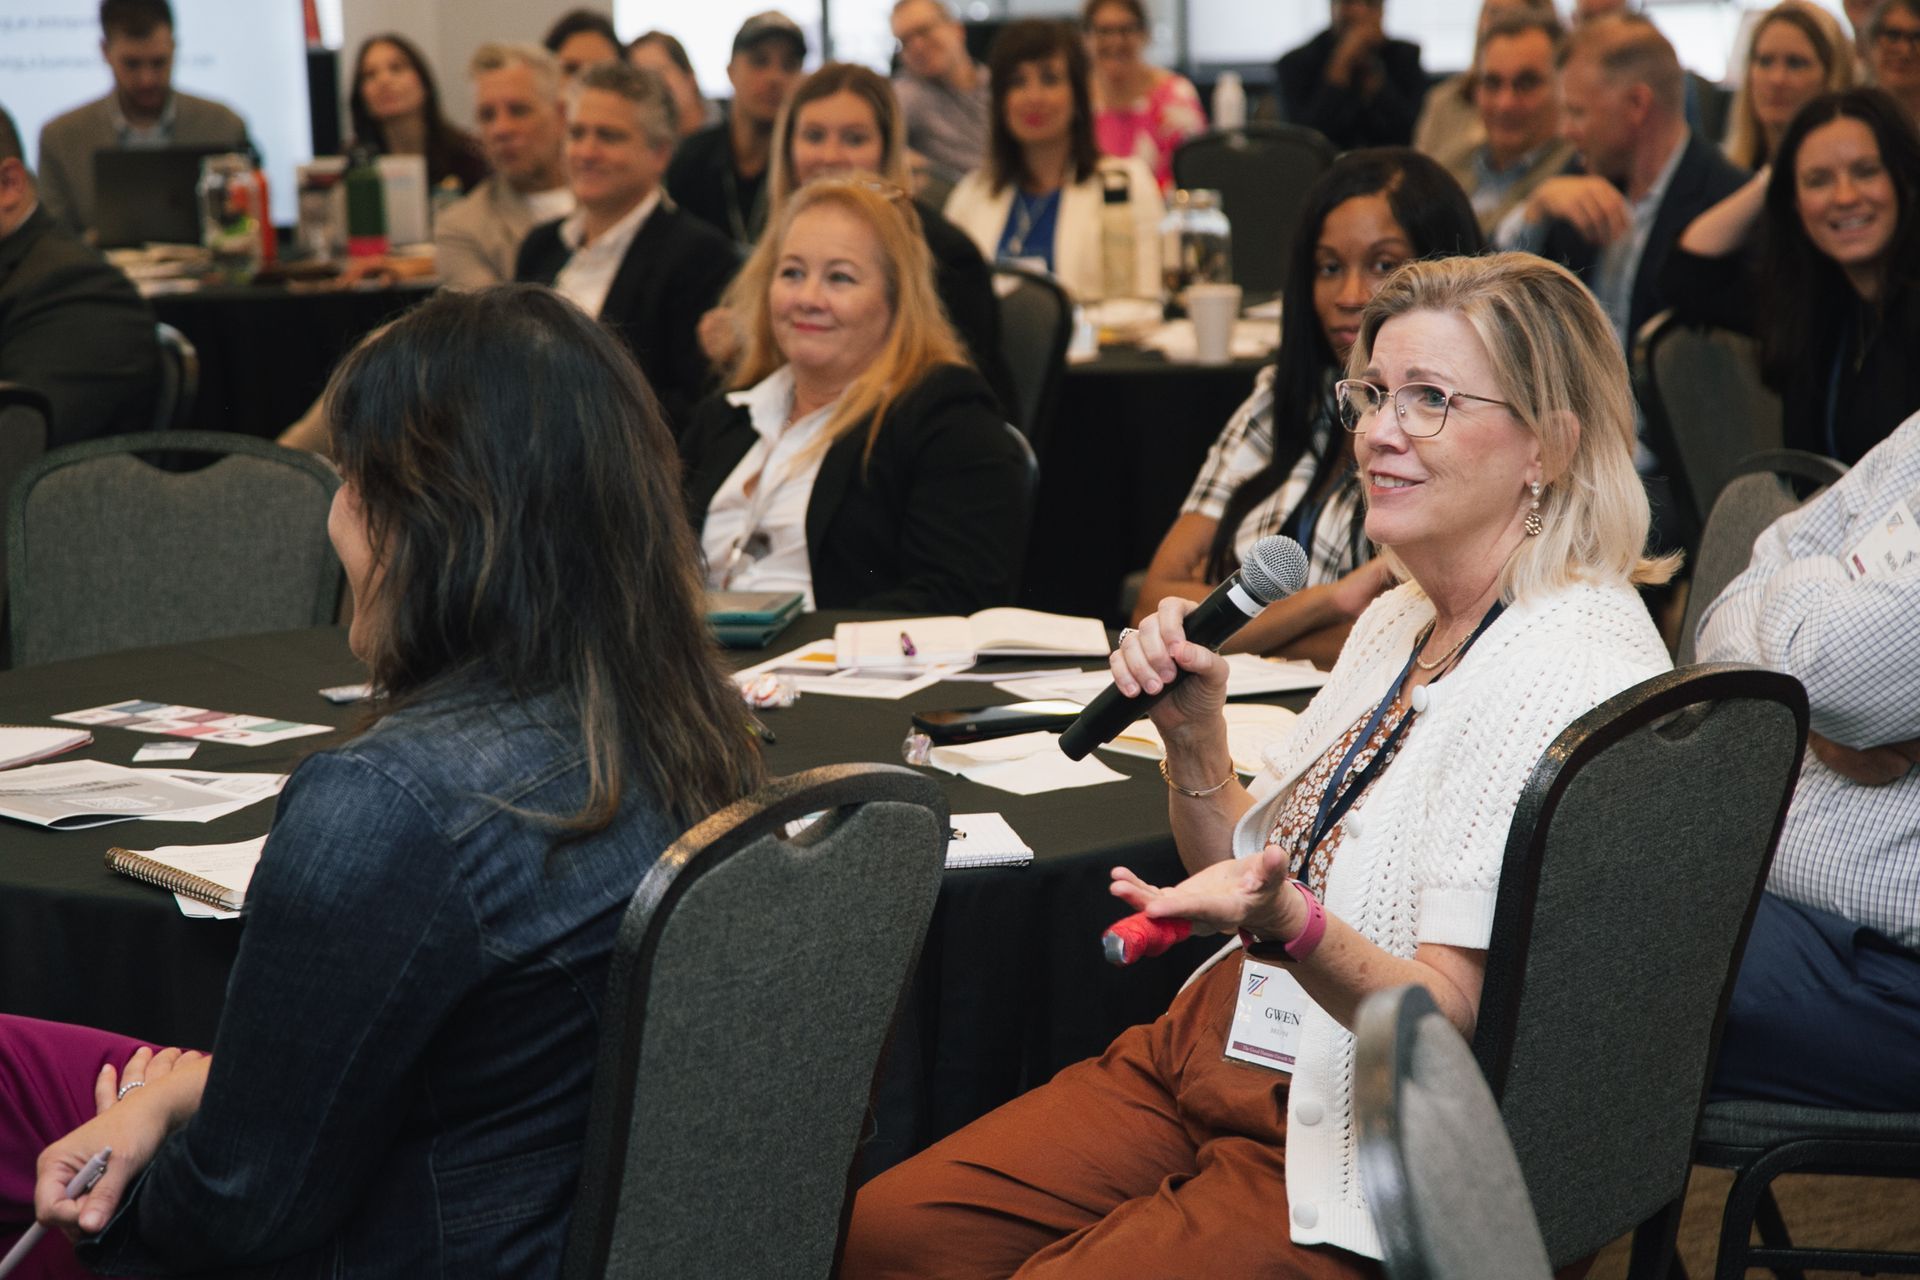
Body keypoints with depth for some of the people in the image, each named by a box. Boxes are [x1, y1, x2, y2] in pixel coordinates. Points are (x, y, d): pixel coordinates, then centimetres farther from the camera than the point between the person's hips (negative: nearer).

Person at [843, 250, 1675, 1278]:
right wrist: (1193, 735, -2)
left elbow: (1450, 1017, -21)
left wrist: (1284, 922, -38)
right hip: (1211, 1052, 8)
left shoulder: (1575, 671, -18)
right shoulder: (1402, 617, 11)